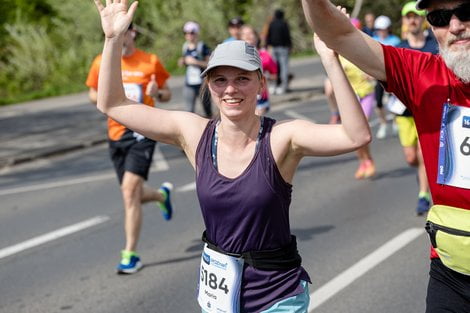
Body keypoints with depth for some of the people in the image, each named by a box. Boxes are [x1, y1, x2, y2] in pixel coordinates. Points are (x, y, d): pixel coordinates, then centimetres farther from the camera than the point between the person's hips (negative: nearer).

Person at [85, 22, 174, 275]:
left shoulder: (150, 61, -3)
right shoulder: (101, 63, 3)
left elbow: (167, 94, 8)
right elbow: (93, 94, 14)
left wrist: (157, 93, -16)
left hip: (142, 132, -4)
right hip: (116, 133, 4)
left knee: (130, 191, -16)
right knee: (133, 194, 11)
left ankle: (130, 254, -7)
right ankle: (162, 194, 49)